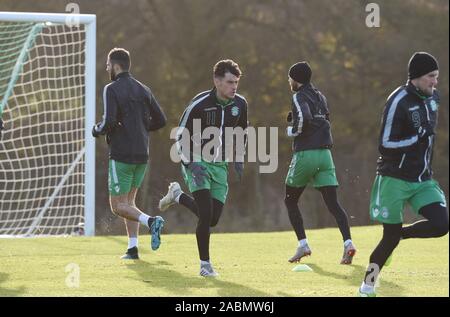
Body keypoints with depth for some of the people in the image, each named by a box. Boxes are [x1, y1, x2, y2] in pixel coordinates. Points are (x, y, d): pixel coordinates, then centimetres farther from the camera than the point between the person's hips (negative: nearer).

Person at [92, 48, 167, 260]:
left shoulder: (112, 89, -10)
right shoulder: (143, 90, 10)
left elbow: (109, 122, -20)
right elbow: (160, 120, 9)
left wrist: (97, 130, 1)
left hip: (121, 155, -7)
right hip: (142, 155, 7)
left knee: (118, 206, 0)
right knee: (128, 201, 17)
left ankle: (150, 221, -24)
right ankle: (132, 248, 8)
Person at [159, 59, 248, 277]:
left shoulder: (239, 104, -2)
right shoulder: (200, 104, -18)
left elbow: (241, 131, 18)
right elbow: (182, 134, -10)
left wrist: (239, 159, 11)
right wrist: (189, 163, -20)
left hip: (219, 165, 5)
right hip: (197, 163, -5)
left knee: (212, 219, 3)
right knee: (206, 214, -18)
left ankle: (178, 196, 30)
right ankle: (205, 264, -4)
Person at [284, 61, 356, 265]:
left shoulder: (299, 97, -7)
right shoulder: (319, 97, 17)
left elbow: (304, 117, -24)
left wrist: (293, 131, -6)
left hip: (305, 155, -6)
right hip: (324, 154, 6)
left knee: (290, 200, 12)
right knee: (333, 203, -1)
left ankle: (303, 244, 5)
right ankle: (348, 242, -19)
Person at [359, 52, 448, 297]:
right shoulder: (398, 102, -17)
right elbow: (385, 146, -18)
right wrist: (419, 138, -23)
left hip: (422, 180, 6)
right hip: (395, 178, -6)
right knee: (391, 236, -2)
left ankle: (400, 234, 14)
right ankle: (367, 286, 17)